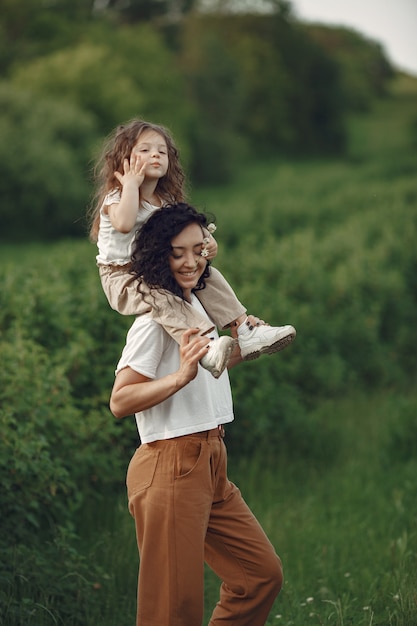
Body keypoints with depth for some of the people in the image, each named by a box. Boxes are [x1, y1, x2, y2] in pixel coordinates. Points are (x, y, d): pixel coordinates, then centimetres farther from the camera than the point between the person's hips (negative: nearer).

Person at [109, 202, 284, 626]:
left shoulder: (195, 305, 14)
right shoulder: (154, 318, -13)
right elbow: (119, 401, -20)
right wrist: (182, 376, -29)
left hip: (210, 466, 9)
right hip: (170, 468, -9)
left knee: (263, 574, 10)